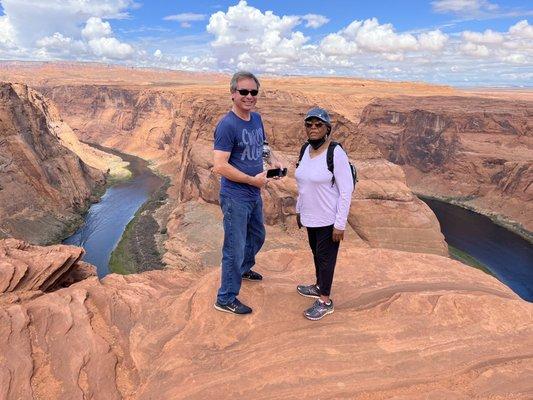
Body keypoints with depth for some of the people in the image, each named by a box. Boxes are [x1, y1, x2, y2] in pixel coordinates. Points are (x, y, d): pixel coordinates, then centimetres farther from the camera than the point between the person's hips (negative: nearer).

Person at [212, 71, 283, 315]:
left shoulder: (256, 118, 5)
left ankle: (244, 269, 53)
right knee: (235, 248, 2)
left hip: (254, 194, 9)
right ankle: (226, 299, 19)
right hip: (235, 197, -8)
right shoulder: (227, 125, -20)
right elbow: (220, 166, -25)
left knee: (257, 236, 26)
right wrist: (254, 180, -19)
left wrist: (273, 160, 0)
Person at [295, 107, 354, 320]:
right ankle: (319, 286, 42)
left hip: (328, 218, -7)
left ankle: (325, 301, 22)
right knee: (316, 253, 21)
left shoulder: (336, 153, -20)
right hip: (311, 216, 7)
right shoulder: (306, 150, 2)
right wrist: (299, 209, 17)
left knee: (325, 256, 6)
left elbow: (346, 191, -18)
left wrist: (340, 224, -18)